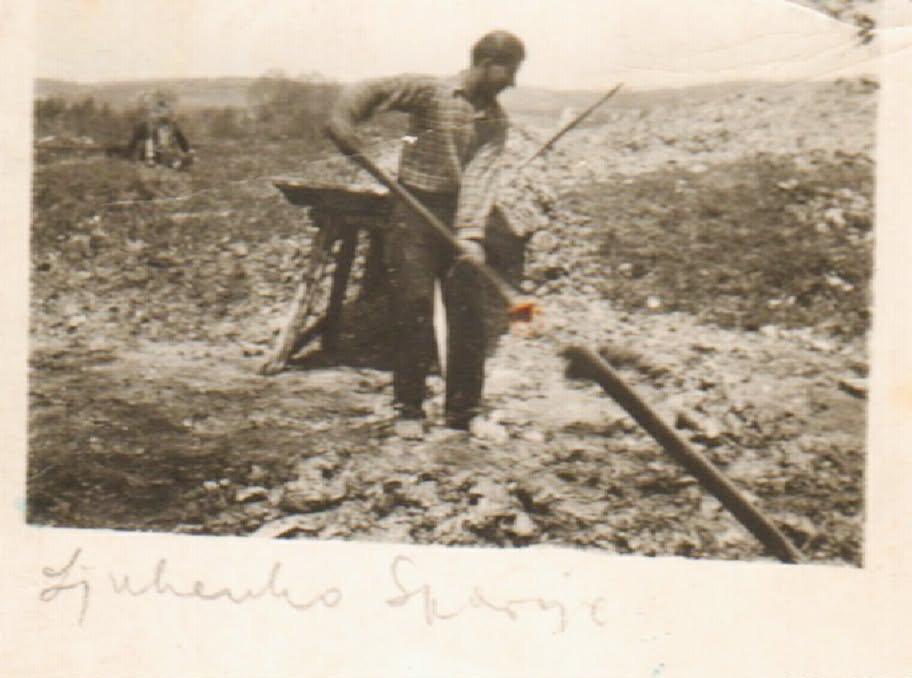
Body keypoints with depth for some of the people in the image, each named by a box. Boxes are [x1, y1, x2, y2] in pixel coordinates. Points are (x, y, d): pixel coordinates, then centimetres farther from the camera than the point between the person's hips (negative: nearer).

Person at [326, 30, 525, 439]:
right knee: (413, 308, -5)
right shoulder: (430, 91, -7)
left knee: (469, 311, 3)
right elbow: (372, 91, -6)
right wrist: (344, 118, -26)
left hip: (461, 216, 4)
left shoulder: (495, 120, 3)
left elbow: (481, 175, -10)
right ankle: (409, 409, 6)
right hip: (415, 211, -4)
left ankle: (464, 410, 14)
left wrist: (471, 233, -23)